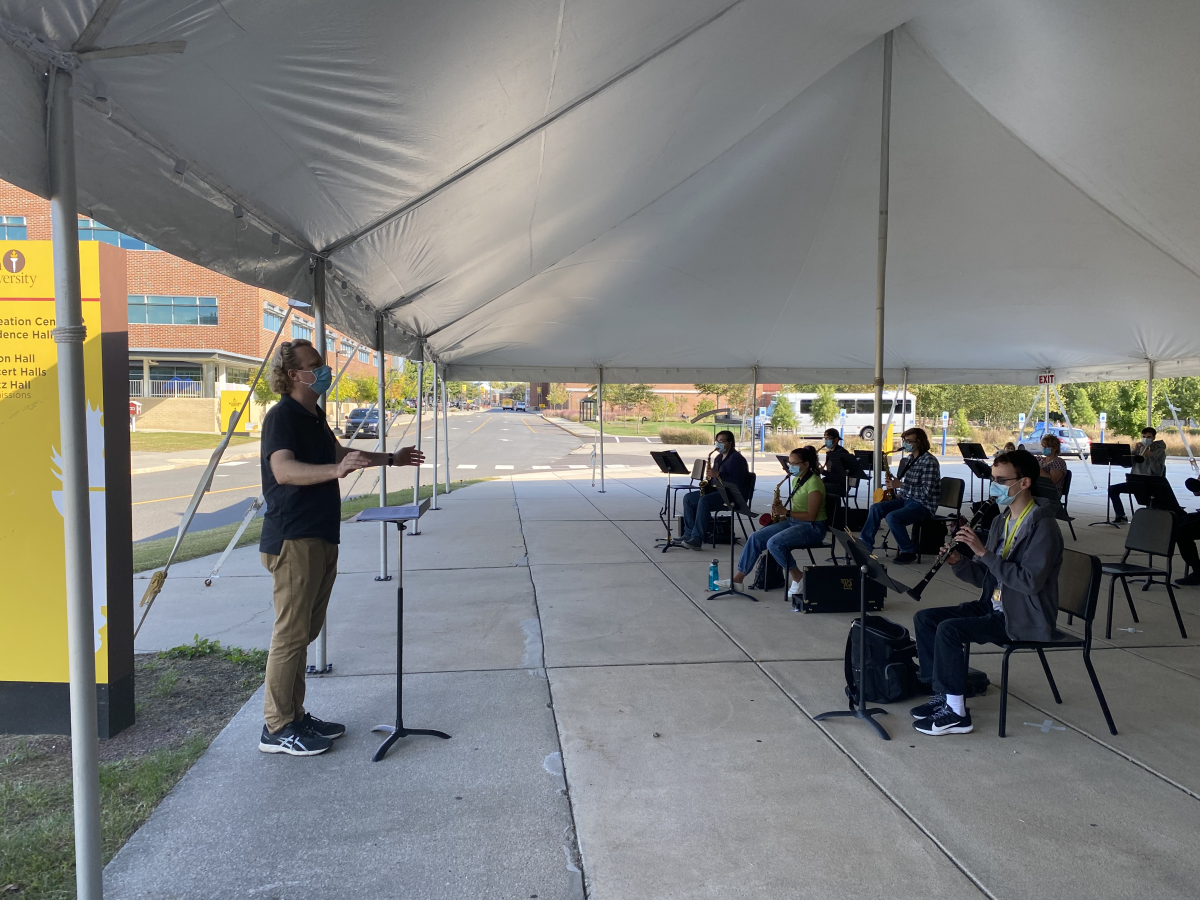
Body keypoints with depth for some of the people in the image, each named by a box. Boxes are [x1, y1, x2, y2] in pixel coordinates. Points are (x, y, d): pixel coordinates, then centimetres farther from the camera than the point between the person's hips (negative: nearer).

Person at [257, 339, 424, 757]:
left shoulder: (314, 417, 18)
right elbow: (284, 470, -29)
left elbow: (340, 452, 35)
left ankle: (295, 715, 23)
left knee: (305, 632, 14)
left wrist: (391, 459, 39)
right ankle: (276, 727, 4)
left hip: (321, 538, 10)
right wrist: (336, 469, -44)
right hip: (293, 540, -10)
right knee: (291, 634, -5)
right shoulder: (281, 417, -12)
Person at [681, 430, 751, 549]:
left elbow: (737, 482, -23)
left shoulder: (736, 459, -12)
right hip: (718, 491, 10)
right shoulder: (719, 458, 18)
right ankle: (689, 534, -5)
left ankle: (697, 540, -35)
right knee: (688, 498, 0)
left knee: (704, 501, -34)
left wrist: (718, 475, -25)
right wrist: (710, 476, 0)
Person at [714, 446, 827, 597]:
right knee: (755, 537, -8)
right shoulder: (796, 480, 11)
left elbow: (811, 516, -21)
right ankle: (737, 578, -5)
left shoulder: (814, 483, -17)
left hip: (812, 528, -9)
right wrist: (781, 511, -1)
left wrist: (786, 512, -23)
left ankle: (798, 578, -11)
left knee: (773, 543, -31)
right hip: (792, 522, 9)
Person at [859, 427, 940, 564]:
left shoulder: (929, 461, -17)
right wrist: (897, 489, 5)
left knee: (892, 517, -29)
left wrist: (900, 485, -23)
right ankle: (865, 544, -2)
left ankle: (909, 552, -11)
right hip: (907, 499, 9)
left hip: (924, 505, -9)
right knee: (876, 508, -6)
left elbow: (926, 492, -23)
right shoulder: (910, 458, 12)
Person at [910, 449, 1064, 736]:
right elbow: (983, 577, 12)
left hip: (1025, 620, -9)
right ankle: (943, 694, 5)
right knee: (924, 618, -2)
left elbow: (1030, 581, -28)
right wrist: (958, 561, -8)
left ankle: (956, 713, -13)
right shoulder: (1002, 521, 10)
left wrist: (984, 552, -28)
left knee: (949, 629, -26)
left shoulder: (1043, 527, -17)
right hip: (994, 606, 9)